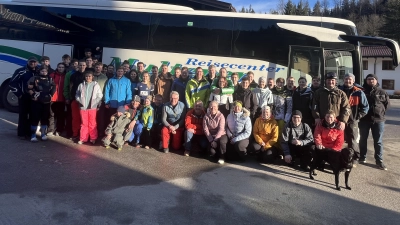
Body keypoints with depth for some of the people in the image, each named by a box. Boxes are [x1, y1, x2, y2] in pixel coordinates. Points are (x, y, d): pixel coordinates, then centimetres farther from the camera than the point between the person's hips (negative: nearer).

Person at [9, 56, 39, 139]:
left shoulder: (39, 72, 8)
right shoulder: (20, 71, -4)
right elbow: (12, 83, -4)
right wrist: (19, 94, -6)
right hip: (24, 97, -3)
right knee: (23, 115, 1)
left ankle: (29, 133, 15)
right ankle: (21, 133, 9)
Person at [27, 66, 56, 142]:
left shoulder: (50, 80, 10)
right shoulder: (34, 79, -1)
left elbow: (53, 88, 16)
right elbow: (29, 88, -5)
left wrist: (50, 95, 4)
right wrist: (33, 95, -11)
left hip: (46, 102, 4)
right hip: (36, 102, -3)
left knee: (45, 118, 9)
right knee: (35, 118, -4)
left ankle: (43, 134, 21)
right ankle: (33, 135, 3)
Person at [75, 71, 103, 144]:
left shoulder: (96, 85, 1)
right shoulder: (81, 85, 6)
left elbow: (100, 96, 1)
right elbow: (77, 95, 11)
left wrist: (95, 103, -8)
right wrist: (80, 101, -5)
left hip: (92, 107, -2)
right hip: (83, 107, 2)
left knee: (92, 124, 4)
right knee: (84, 124, 8)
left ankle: (93, 138, 14)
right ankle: (83, 138, 16)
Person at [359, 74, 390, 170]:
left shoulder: (381, 92, 3)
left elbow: (387, 103, 12)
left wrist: (381, 113, 3)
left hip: (378, 120, 1)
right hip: (364, 119, 0)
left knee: (378, 141, 4)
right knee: (363, 139, 10)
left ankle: (379, 161, 10)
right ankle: (362, 157, 23)